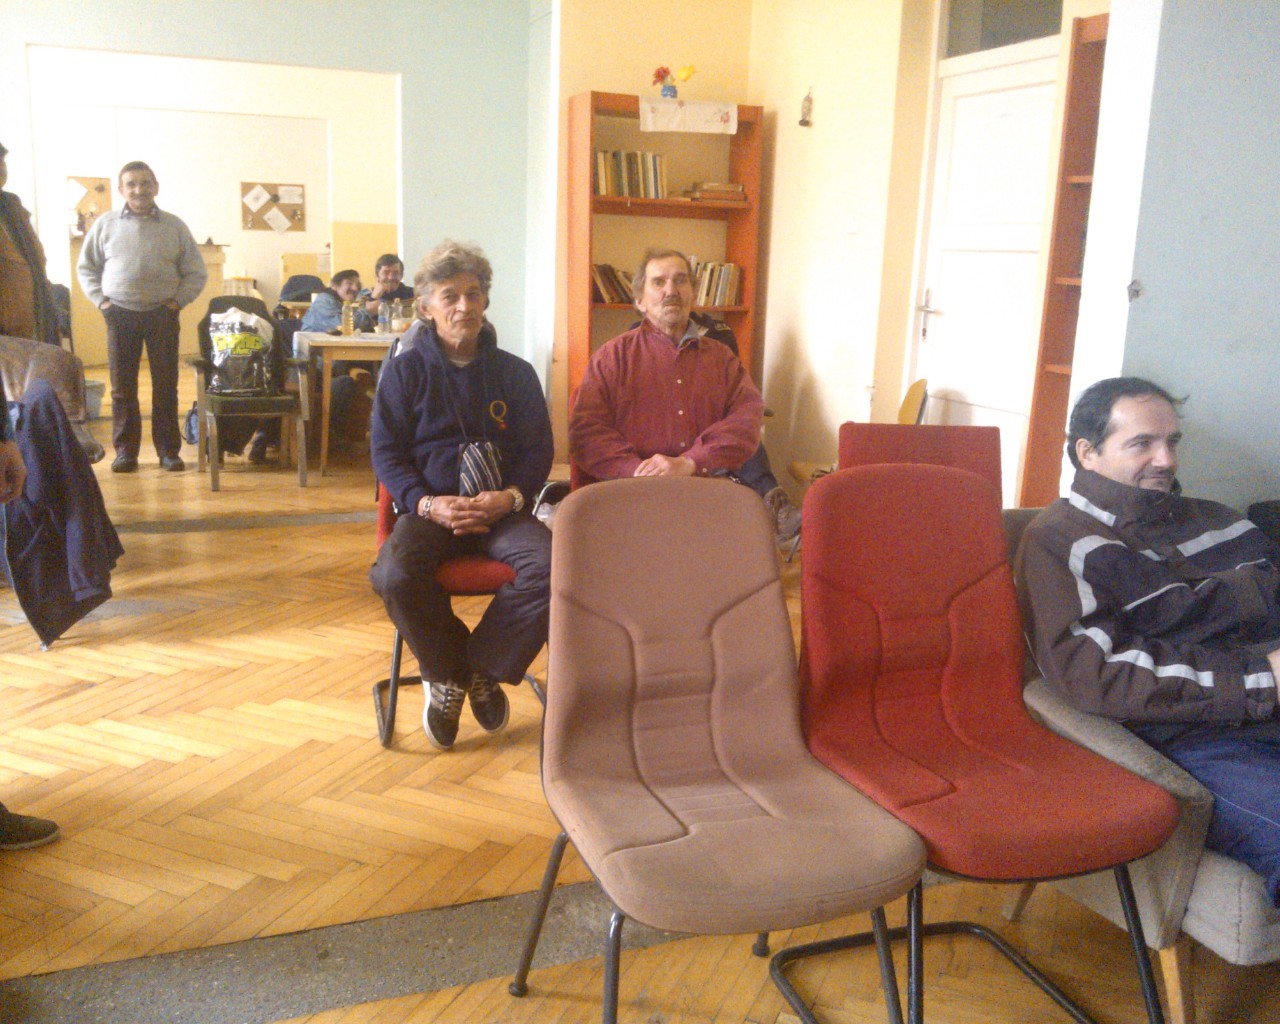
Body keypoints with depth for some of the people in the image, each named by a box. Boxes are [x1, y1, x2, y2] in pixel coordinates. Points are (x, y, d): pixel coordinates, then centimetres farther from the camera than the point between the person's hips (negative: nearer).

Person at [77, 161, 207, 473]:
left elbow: (196, 273, 7)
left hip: (162, 315, 0)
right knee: (122, 386, 3)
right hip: (120, 314, 1)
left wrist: (177, 300, -3)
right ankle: (125, 450, 11)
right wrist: (101, 300, 1)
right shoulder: (106, 224, 5)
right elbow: (86, 267, 12)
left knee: (165, 385, 1)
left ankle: (168, 450, 9)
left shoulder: (174, 227, 4)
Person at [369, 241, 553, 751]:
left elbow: (539, 451, 10)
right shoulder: (405, 371, 7)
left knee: (550, 566, -31)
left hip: (501, 510, 1)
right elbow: (386, 452, 5)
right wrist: (428, 504, -14)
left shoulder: (515, 373, 12)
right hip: (430, 508, -1)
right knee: (394, 575, -33)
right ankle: (446, 672, -2)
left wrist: (510, 497, -12)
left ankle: (483, 668, -6)